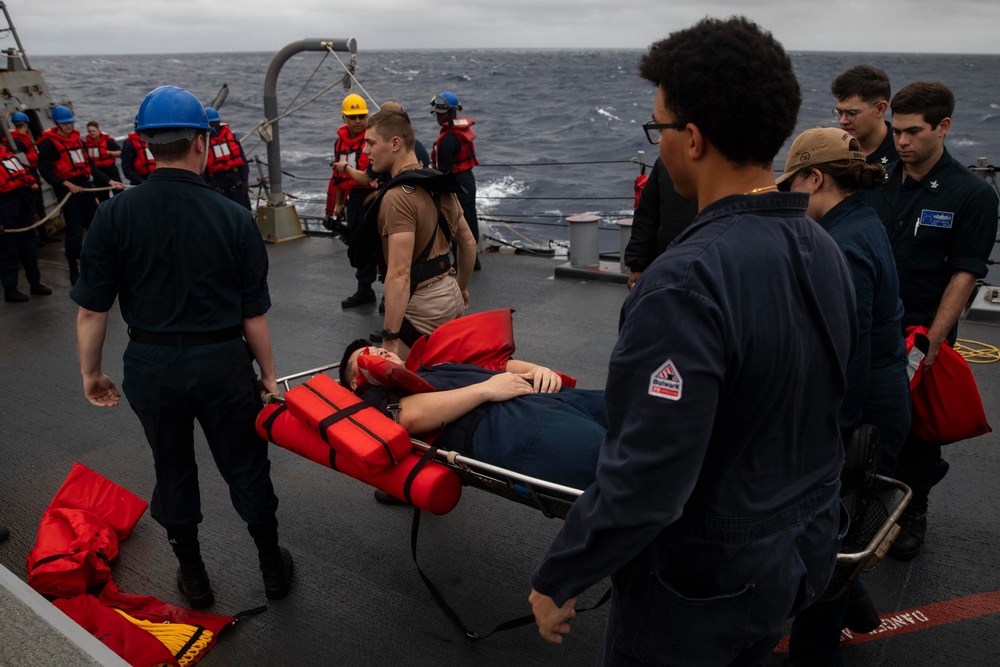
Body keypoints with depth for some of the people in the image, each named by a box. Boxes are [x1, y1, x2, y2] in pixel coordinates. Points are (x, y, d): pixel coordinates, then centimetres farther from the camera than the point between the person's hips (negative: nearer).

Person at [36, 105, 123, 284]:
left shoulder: (77, 140, 15)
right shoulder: (49, 143, -7)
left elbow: (89, 166, 18)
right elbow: (45, 171, -10)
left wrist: (109, 181, 12)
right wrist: (67, 185, -18)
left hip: (85, 186, 7)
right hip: (68, 190, -7)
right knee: (75, 232, -5)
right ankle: (74, 273, 3)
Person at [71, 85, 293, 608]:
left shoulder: (114, 215, -10)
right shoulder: (233, 218, -12)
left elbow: (91, 310, -7)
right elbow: (254, 314, -8)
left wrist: (90, 372, 8)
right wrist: (268, 373, 5)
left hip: (150, 366, 1)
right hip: (222, 362, -1)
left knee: (173, 471, 19)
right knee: (245, 469, 16)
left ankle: (194, 580, 35)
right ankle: (273, 570, 32)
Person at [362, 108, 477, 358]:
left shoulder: (398, 197, -19)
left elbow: (399, 274, -26)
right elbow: (469, 243, 19)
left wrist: (390, 338, -27)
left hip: (422, 302, -9)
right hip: (449, 293, 10)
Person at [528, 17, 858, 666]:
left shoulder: (687, 283, -31)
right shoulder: (827, 251, -3)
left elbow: (645, 482, -31)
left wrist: (557, 581, -16)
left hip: (701, 581, -8)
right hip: (804, 554, 8)